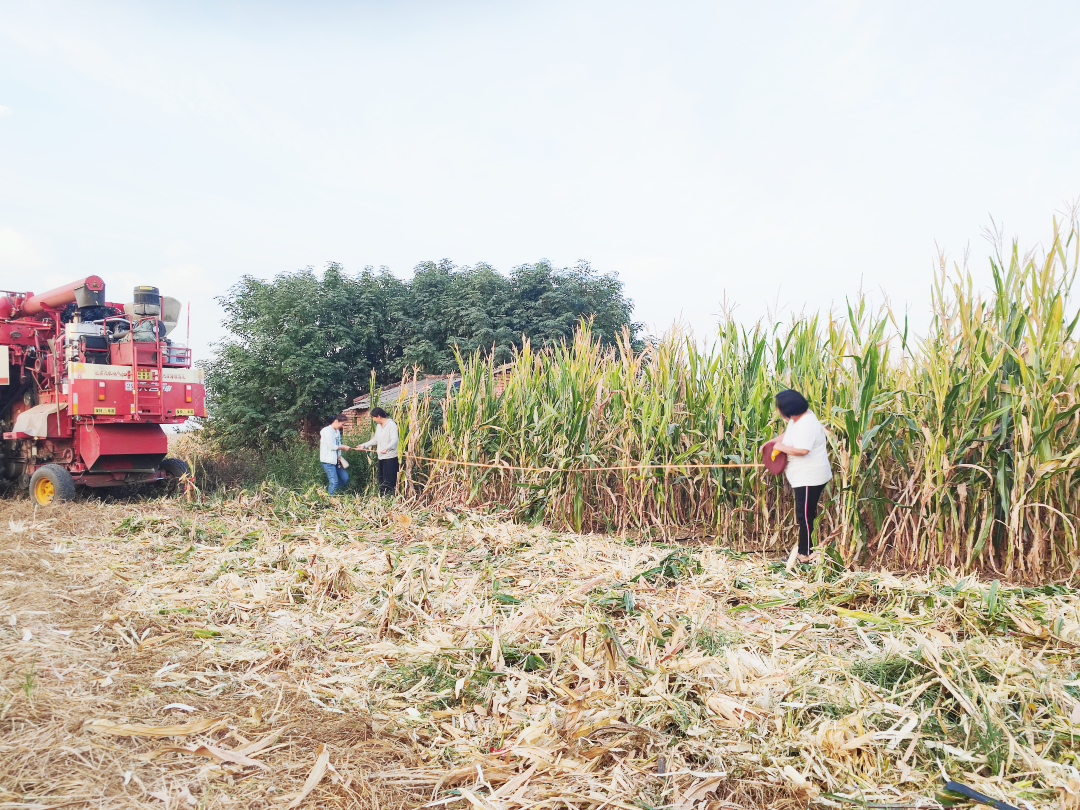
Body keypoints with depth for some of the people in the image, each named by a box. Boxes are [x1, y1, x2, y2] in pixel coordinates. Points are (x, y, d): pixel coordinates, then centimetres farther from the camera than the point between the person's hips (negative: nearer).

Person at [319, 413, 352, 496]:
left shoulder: (337, 431, 15)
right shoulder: (327, 431, -14)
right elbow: (332, 446, -18)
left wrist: (339, 457, 3)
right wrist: (343, 447, -5)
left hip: (335, 460, 9)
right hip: (328, 461, -9)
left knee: (345, 478, 7)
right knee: (334, 482, -13)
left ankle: (329, 490, 21)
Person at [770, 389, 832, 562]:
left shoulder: (806, 424, -26)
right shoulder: (797, 418, 6)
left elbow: (802, 450, -34)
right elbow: (788, 434, 22)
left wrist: (781, 447, -19)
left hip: (809, 478, -11)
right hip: (802, 475, 11)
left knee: (805, 516, -2)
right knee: (804, 515, 19)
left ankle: (805, 554, 9)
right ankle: (804, 549, 30)